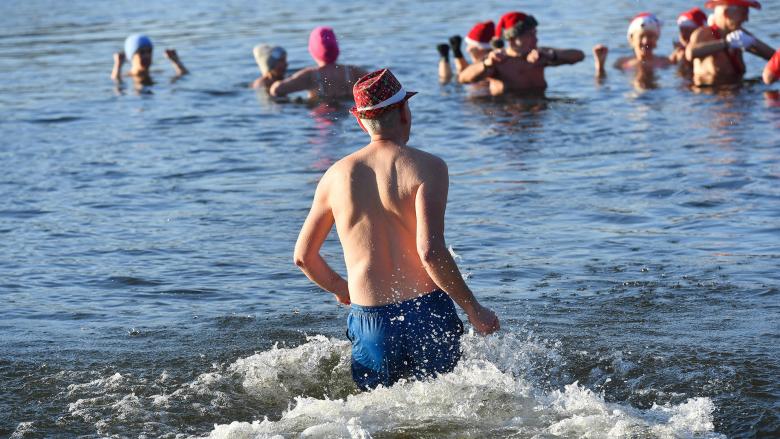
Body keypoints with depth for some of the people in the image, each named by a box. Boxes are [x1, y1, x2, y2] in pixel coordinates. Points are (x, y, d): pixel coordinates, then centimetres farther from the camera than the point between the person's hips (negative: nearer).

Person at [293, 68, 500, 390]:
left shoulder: (337, 175, 7)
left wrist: (339, 288, 34)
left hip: (369, 320, 3)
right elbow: (430, 252, -17)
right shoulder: (428, 167, -6)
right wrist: (473, 309, -8)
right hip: (426, 313, -3)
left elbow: (303, 257, 15)